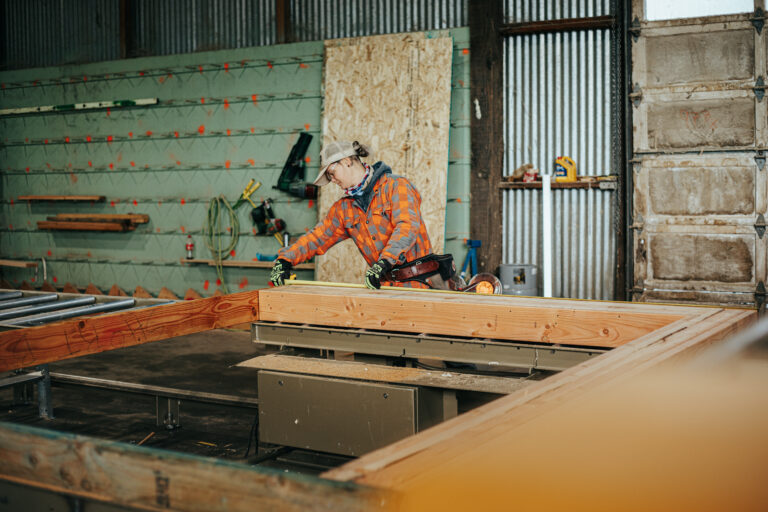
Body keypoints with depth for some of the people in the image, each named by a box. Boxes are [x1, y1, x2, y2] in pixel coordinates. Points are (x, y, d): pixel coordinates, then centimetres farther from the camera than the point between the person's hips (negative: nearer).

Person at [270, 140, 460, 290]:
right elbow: (316, 238, 17)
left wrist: (383, 262, -31)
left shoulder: (396, 186, -4)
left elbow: (408, 226, -19)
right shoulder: (344, 209, 17)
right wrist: (284, 259, 2)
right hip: (387, 285, 6)